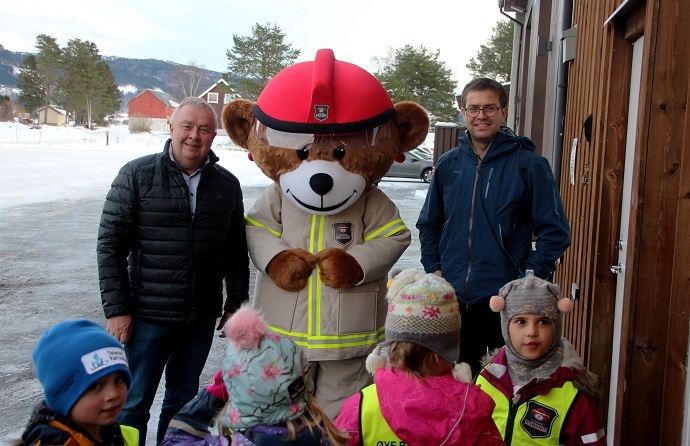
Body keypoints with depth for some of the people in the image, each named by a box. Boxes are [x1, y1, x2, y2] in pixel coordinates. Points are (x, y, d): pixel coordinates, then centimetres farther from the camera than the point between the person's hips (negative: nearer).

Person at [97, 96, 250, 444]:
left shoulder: (227, 185, 4)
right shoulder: (137, 174, -5)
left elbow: (237, 252, 9)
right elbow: (111, 243, -6)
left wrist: (235, 305, 8)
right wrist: (116, 308, -10)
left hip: (202, 320, 3)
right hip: (147, 316, -3)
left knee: (183, 401, 17)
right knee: (134, 403, 8)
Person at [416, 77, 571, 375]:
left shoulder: (529, 165, -6)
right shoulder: (448, 164, 6)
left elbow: (555, 232, -5)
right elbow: (429, 224, 17)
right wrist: (434, 268, 6)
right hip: (453, 298, 4)